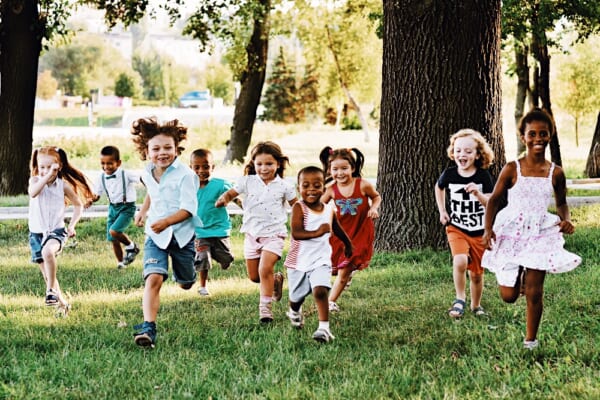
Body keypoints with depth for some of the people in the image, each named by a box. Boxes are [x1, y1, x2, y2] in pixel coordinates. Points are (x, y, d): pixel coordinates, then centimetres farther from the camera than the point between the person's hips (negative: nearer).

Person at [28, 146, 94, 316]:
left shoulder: (63, 185, -2)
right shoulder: (35, 180, -3)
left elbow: (78, 204, 12)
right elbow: (32, 193, -28)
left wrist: (72, 225, 2)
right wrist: (47, 176, -33)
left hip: (56, 231, -2)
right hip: (36, 232, 2)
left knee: (48, 251, -36)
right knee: (47, 273, 8)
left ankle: (51, 290, -25)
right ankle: (62, 303, 25)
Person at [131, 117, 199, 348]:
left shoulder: (184, 175, -18)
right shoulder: (148, 174, 1)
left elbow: (189, 209, -24)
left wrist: (166, 221, -37)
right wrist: (143, 210, 25)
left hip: (181, 234, -2)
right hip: (155, 235, 2)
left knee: (185, 283, 18)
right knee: (153, 278, -21)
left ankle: (189, 274, 58)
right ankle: (148, 328, -28)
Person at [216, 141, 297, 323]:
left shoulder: (283, 186, -2)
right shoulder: (247, 182, 0)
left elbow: (296, 206, 8)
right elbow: (231, 193, 4)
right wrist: (223, 199, -20)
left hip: (273, 234, -4)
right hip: (252, 233, 4)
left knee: (265, 269, -21)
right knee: (253, 276, 10)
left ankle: (265, 306, -10)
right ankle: (276, 280, 40)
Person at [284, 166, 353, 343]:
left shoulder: (329, 209, -1)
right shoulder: (299, 208, -16)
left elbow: (336, 228, 21)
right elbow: (296, 233, -28)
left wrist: (348, 244, 36)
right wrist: (319, 232, -40)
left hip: (321, 260, 1)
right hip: (298, 261, -1)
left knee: (320, 291, -21)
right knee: (296, 296, 17)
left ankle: (324, 328, -20)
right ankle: (295, 312, 51)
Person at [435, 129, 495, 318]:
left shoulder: (483, 176, -10)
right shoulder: (449, 174, -6)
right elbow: (439, 188, 17)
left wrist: (478, 193, -34)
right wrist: (442, 211, 11)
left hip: (479, 233, 1)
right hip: (456, 229, 0)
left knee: (476, 274, 11)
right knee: (460, 261, -28)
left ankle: (476, 305, 36)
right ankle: (459, 299, -9)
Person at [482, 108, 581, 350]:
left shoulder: (555, 173, 0)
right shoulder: (512, 170, -6)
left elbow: (561, 203, 15)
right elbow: (494, 200, 1)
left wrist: (566, 220, -6)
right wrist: (488, 229, -12)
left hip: (540, 234, 1)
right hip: (510, 234, -1)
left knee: (534, 292, -2)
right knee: (508, 296, 3)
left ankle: (530, 340, 15)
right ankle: (518, 276, 39)